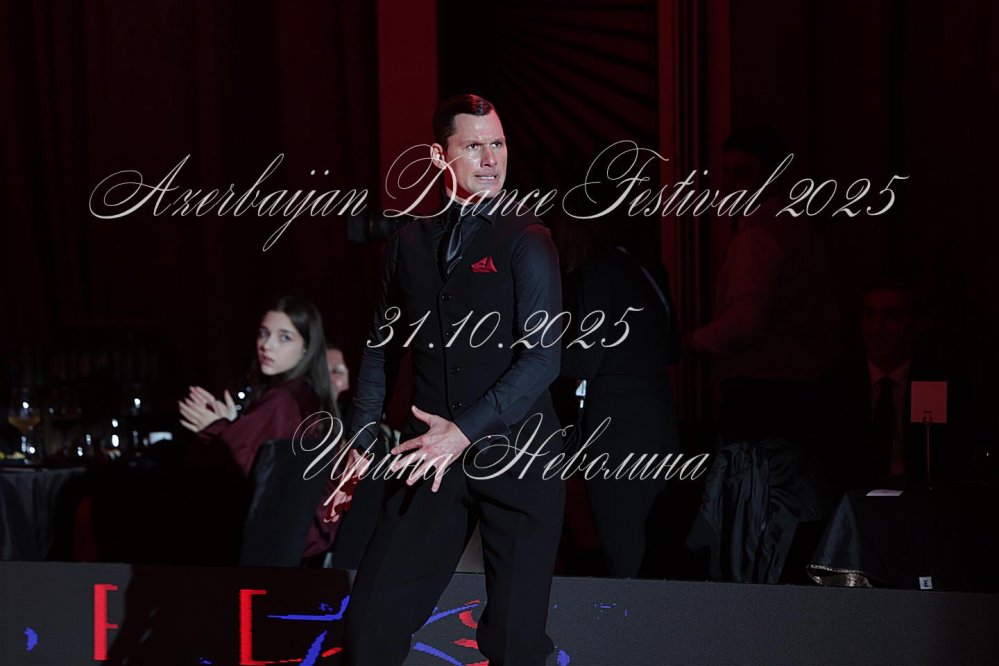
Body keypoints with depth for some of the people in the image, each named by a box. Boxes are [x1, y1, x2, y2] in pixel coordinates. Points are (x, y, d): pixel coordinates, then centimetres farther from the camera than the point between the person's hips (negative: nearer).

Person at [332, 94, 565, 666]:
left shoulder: (526, 240, -1)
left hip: (516, 456, -3)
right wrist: (360, 442, 9)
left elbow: (543, 357, -10)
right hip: (433, 454, 3)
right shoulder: (410, 242, 12)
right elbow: (383, 349, 18)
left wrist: (466, 430, -18)